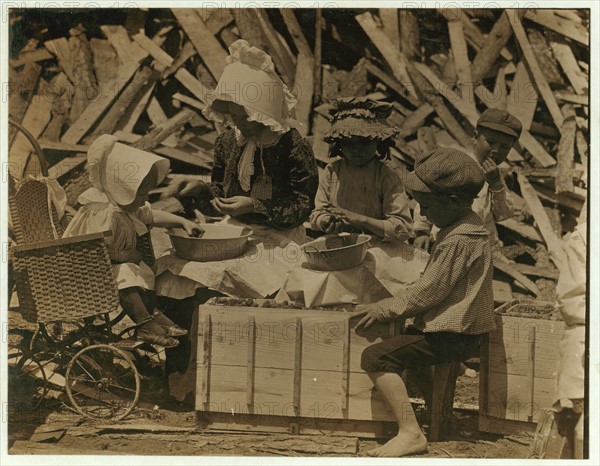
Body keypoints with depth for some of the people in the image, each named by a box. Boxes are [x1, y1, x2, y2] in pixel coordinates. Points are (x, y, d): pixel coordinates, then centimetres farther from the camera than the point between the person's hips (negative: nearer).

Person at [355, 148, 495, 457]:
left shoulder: (458, 242, -23)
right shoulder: (468, 226, 10)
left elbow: (426, 293, -21)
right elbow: (430, 286, 18)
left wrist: (384, 310, -10)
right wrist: (389, 306, 15)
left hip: (452, 336, -11)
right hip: (458, 326, 11)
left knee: (375, 357, -20)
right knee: (407, 339, 37)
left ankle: (410, 433, -22)